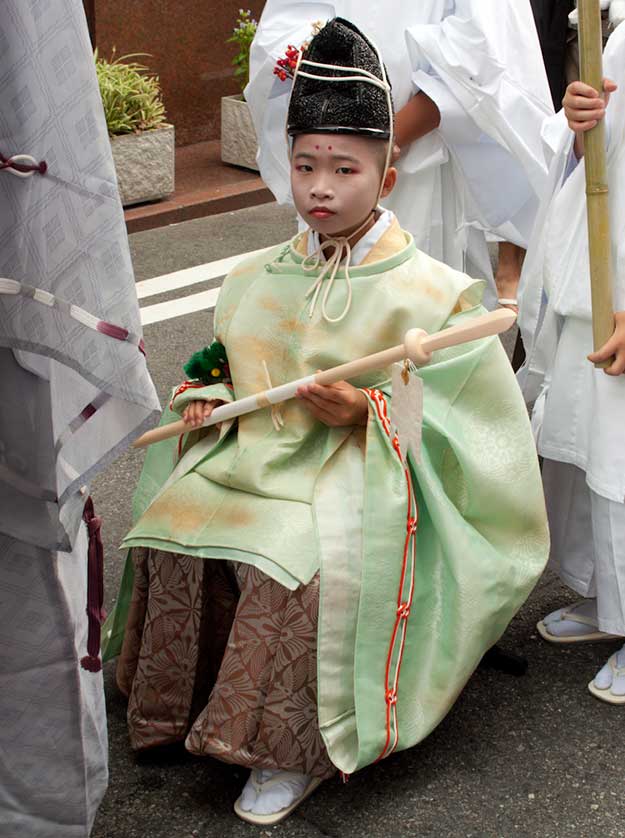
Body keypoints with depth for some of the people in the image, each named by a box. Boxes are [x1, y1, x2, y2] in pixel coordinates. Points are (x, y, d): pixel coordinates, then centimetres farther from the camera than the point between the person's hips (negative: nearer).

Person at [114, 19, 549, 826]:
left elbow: (448, 411, -6)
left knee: (301, 562, -33)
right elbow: (227, 362, 24)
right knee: (177, 521, -19)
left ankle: (295, 750, -15)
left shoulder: (426, 291, -6)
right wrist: (207, 393, 1)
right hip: (259, 455, 6)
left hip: (361, 477, -5)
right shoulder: (260, 277, 10)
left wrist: (366, 411, -21)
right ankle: (187, 700, 1)